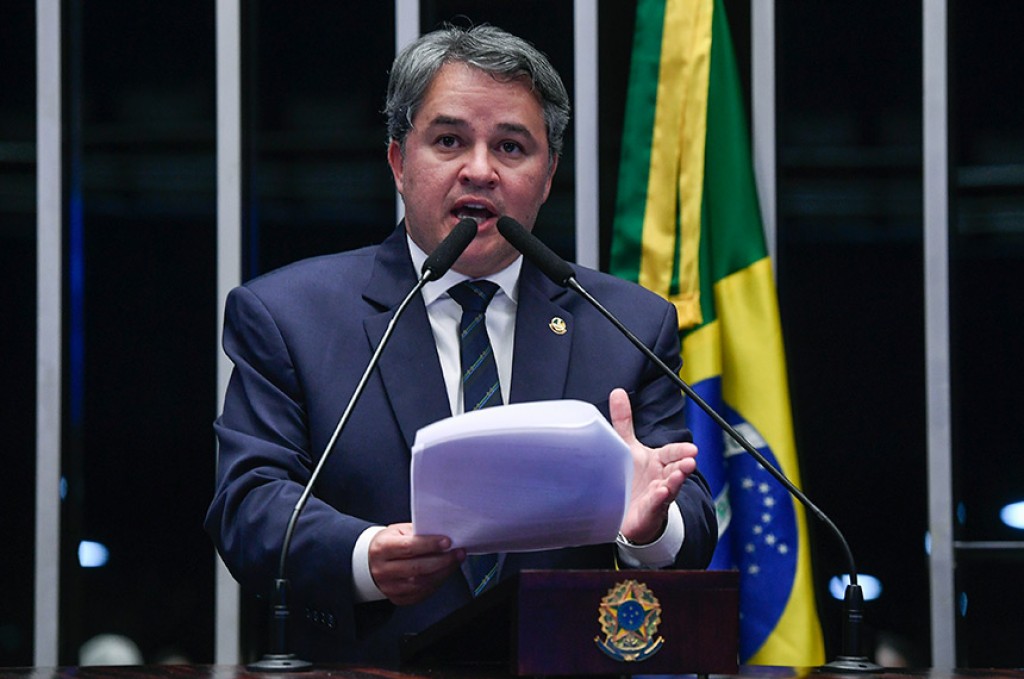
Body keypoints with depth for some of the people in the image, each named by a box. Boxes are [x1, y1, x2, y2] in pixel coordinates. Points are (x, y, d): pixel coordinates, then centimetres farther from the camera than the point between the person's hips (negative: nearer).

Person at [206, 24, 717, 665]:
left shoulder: (635, 324, 12)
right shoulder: (283, 316, 7)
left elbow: (695, 530, 6)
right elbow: (248, 506, -3)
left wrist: (648, 529, -17)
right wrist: (363, 559, -21)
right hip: (366, 668, -1)